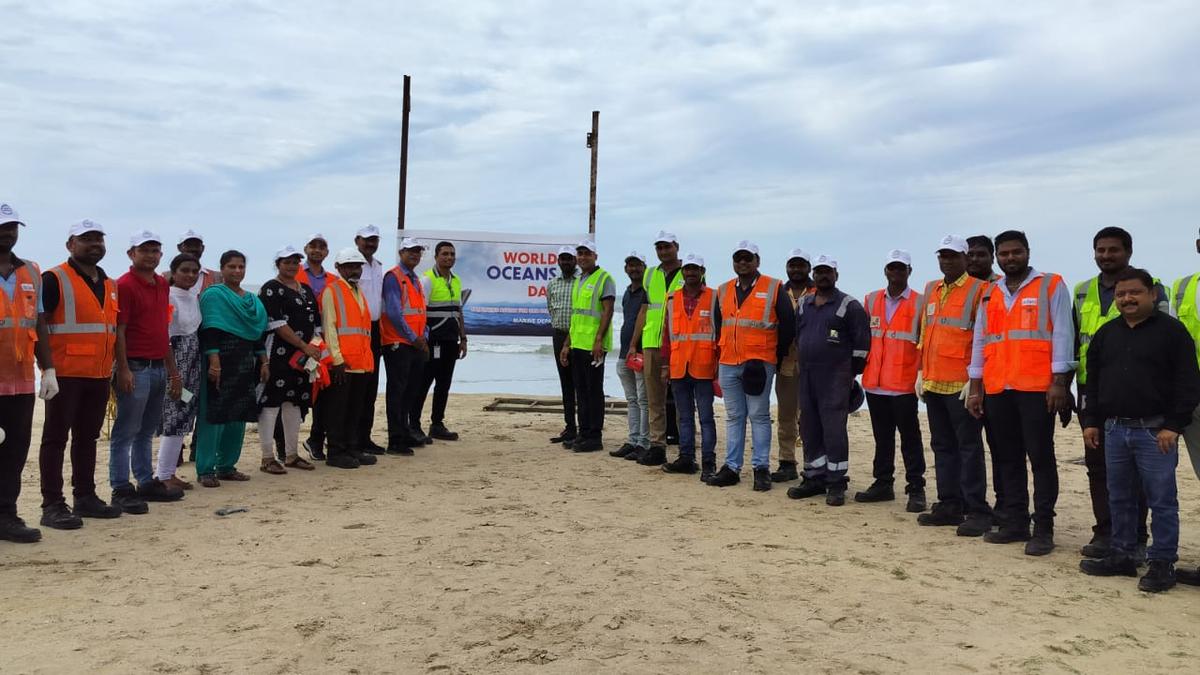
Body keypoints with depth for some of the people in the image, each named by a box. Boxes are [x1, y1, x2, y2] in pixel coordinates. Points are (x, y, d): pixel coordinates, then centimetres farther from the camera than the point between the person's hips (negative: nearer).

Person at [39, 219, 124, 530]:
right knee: (56, 438, -1)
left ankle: (85, 497, 22)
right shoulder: (54, 279, -5)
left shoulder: (110, 285, 16)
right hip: (65, 374, -7)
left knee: (88, 437, 13)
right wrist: (47, 367, -16)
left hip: (100, 375, 7)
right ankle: (52, 505, 3)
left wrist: (116, 365, 17)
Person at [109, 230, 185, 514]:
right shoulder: (124, 285, -8)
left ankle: (147, 483, 22)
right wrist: (123, 369, -19)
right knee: (126, 431, -2)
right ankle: (121, 489, 3)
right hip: (136, 369, -8)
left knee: (148, 431, 14)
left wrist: (172, 368, 20)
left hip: (159, 368, 8)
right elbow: (118, 331, -13)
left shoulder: (162, 285, 15)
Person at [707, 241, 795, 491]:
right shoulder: (723, 291, 12)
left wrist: (777, 356, 3)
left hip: (759, 364, -4)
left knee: (759, 416, -1)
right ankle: (731, 467, 14)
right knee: (733, 417, 9)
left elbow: (788, 325, 1)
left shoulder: (773, 289, -1)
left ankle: (761, 468, 6)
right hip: (727, 364, 4)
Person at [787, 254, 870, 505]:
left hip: (835, 379, -6)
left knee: (833, 430, -7)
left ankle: (836, 484, 1)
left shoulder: (849, 306, -3)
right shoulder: (803, 305, 14)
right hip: (807, 378, 6)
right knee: (809, 430, 9)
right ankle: (814, 478, 19)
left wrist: (851, 373, -2)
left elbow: (861, 343, -3)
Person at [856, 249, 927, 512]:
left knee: (910, 438, 1)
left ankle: (916, 489, 7)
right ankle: (883, 483, 23)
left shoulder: (920, 303, -1)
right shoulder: (871, 300, 10)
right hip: (875, 383, 4)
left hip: (904, 384, -4)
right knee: (882, 437, 13)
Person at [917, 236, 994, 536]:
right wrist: (922, 373, 16)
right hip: (933, 383, 7)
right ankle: (949, 506, 20)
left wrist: (975, 379, -15)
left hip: (961, 384, -7)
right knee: (943, 446, 12)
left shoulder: (978, 290, -6)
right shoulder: (931, 290, 16)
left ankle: (977, 511, 3)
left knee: (969, 448, -3)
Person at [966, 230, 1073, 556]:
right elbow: (979, 341, 15)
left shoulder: (1051, 285, 2)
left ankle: (1043, 529, 5)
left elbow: (1062, 334, -4)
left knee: (1040, 457, -1)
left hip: (1037, 388, -5)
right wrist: (975, 387, 11)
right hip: (997, 390, 5)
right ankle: (1014, 523, 18)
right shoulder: (990, 294, 15)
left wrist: (1059, 382, -11)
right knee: (1007, 458, 10)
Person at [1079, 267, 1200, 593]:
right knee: (1120, 499, 13)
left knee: (1161, 500, 1)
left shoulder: (1171, 330, -4)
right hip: (1114, 430, 5)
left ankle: (1162, 563, 10)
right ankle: (1121, 556, 23)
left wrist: (1174, 425, -13)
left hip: (1155, 431, -5)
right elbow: (1092, 381, 15)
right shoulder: (1105, 334, 11)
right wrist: (1091, 421, 10)